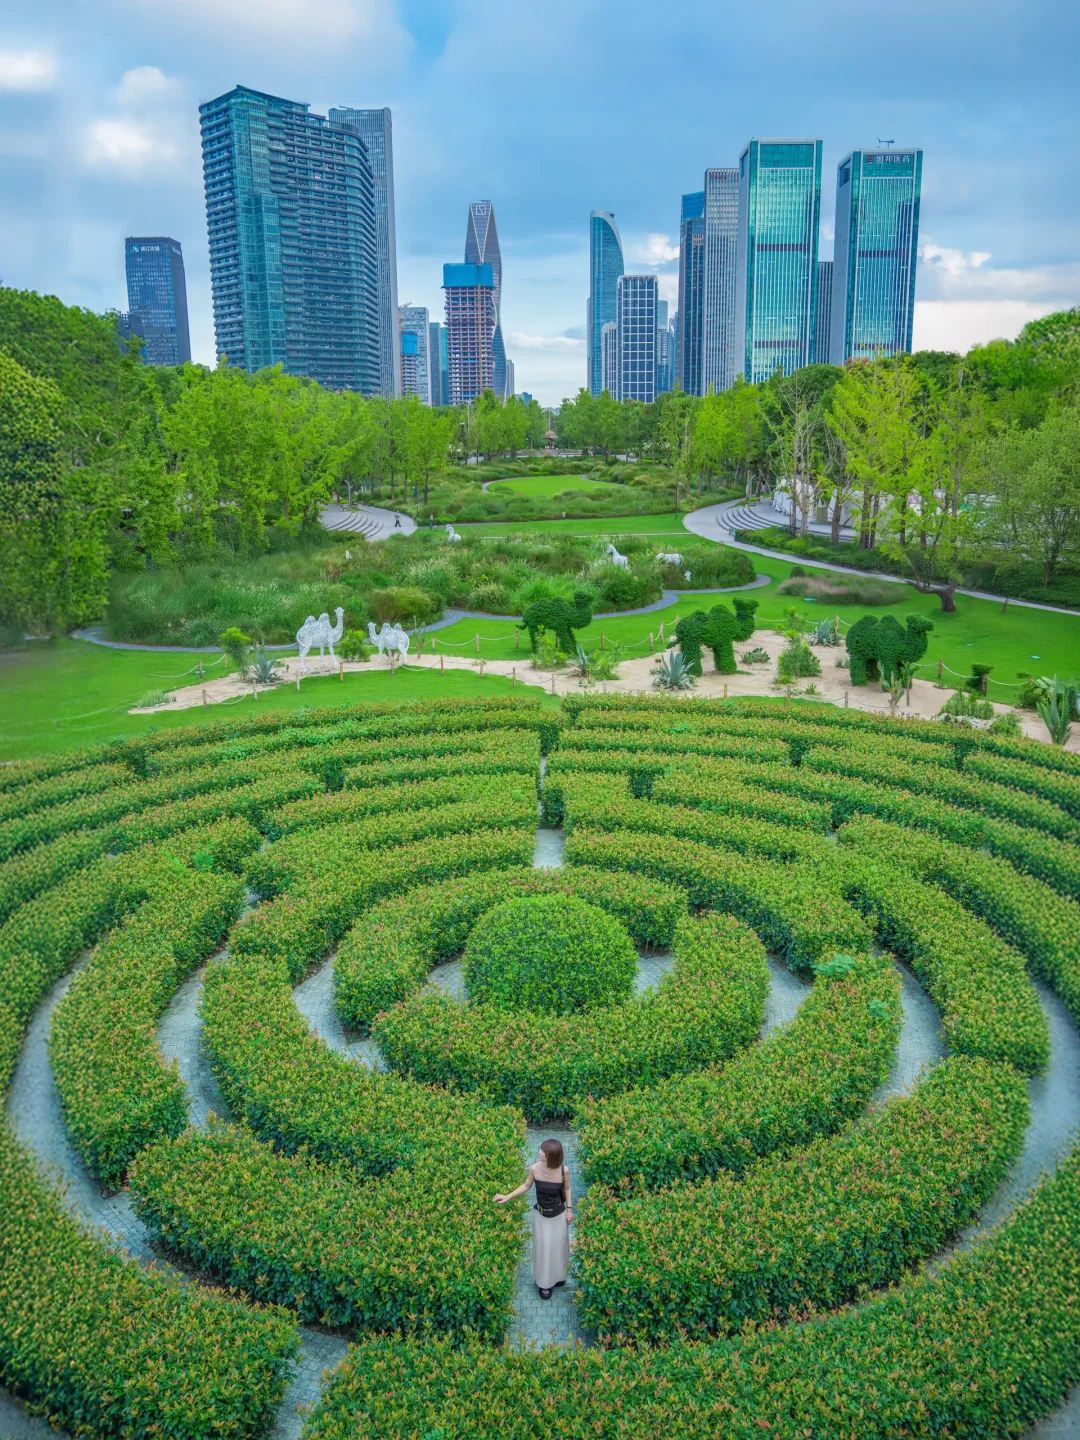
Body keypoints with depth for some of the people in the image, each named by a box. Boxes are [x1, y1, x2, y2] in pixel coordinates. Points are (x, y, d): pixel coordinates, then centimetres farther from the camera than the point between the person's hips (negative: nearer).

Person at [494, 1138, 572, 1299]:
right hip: (541, 1214, 0)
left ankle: (558, 1274, 47)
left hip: (559, 1214, 0)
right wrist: (507, 1197, -10)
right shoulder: (534, 1168, -24)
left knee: (558, 1245, 19)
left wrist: (569, 1209, -2)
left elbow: (567, 1189, -6)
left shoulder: (564, 1170, -27)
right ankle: (545, 1282, 34)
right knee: (543, 1247, 12)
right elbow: (526, 1185, -6)